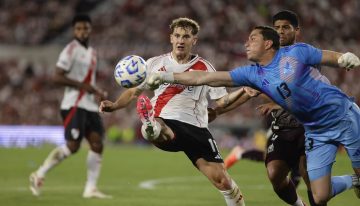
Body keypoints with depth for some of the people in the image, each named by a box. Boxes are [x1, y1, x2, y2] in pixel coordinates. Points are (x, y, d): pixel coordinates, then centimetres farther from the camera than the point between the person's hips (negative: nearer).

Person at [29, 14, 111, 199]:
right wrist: (82, 85, -20)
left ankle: (90, 188, 3)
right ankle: (39, 175, -1)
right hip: (74, 105, -8)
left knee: (97, 144, -1)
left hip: (90, 106, 8)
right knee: (72, 146, -14)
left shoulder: (92, 52, 18)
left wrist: (97, 92, 10)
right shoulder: (71, 50, -8)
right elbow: (57, 77, -15)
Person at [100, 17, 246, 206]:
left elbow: (221, 100, 8)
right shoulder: (155, 64, 11)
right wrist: (114, 105, 1)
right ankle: (152, 128, -73)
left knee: (222, 181, -10)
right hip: (165, 124, 0)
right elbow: (134, 92, 18)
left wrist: (243, 91, -9)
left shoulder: (204, 68, 9)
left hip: (195, 127, 0)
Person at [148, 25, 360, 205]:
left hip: (343, 115, -4)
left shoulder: (297, 52, -10)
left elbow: (334, 58, -2)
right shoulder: (253, 74, 0)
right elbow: (205, 77, -1)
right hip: (316, 132, 4)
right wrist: (166, 76, -3)